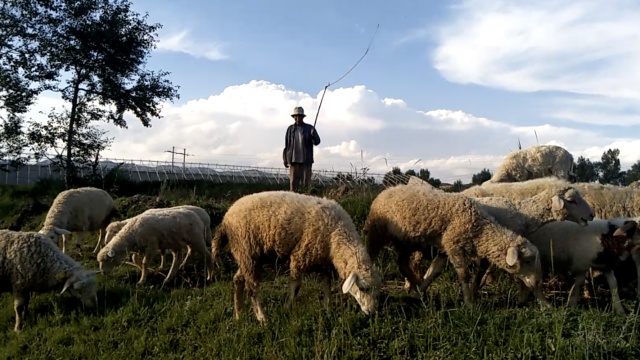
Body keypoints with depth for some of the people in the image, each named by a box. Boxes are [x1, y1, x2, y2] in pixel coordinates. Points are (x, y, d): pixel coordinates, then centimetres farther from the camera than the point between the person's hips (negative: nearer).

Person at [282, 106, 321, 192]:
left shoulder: (309, 128, 5)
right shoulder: (290, 129, 11)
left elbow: (317, 142, -3)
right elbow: (286, 145, 13)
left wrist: (313, 135, -25)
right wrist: (285, 159, 10)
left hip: (306, 160, -1)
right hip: (293, 160, 1)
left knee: (306, 182, -1)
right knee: (293, 182, 0)